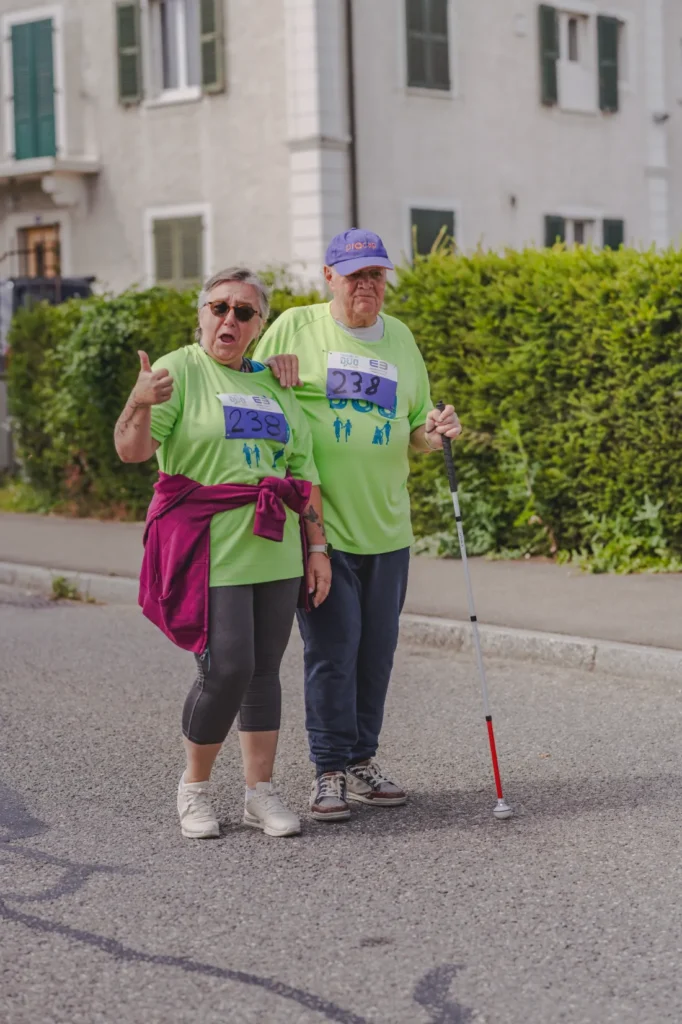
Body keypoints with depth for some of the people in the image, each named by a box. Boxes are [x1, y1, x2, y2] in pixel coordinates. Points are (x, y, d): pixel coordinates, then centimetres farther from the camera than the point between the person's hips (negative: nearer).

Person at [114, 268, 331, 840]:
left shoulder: (275, 383, 15)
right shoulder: (180, 370, -2)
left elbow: (304, 471, 16)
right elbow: (132, 451, -13)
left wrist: (317, 546, 11)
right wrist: (140, 404, -33)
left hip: (275, 552, 5)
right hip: (213, 552, -5)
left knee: (265, 670, 7)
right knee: (227, 670, -10)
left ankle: (261, 792, 16)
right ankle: (194, 787, 10)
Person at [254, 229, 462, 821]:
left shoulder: (400, 338, 13)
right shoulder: (295, 327, 1)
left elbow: (415, 428, 17)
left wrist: (434, 431, -5)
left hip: (387, 527, 4)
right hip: (318, 523, -4)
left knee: (377, 650, 9)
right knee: (332, 650, -5)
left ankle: (362, 762, 22)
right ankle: (330, 771, 6)